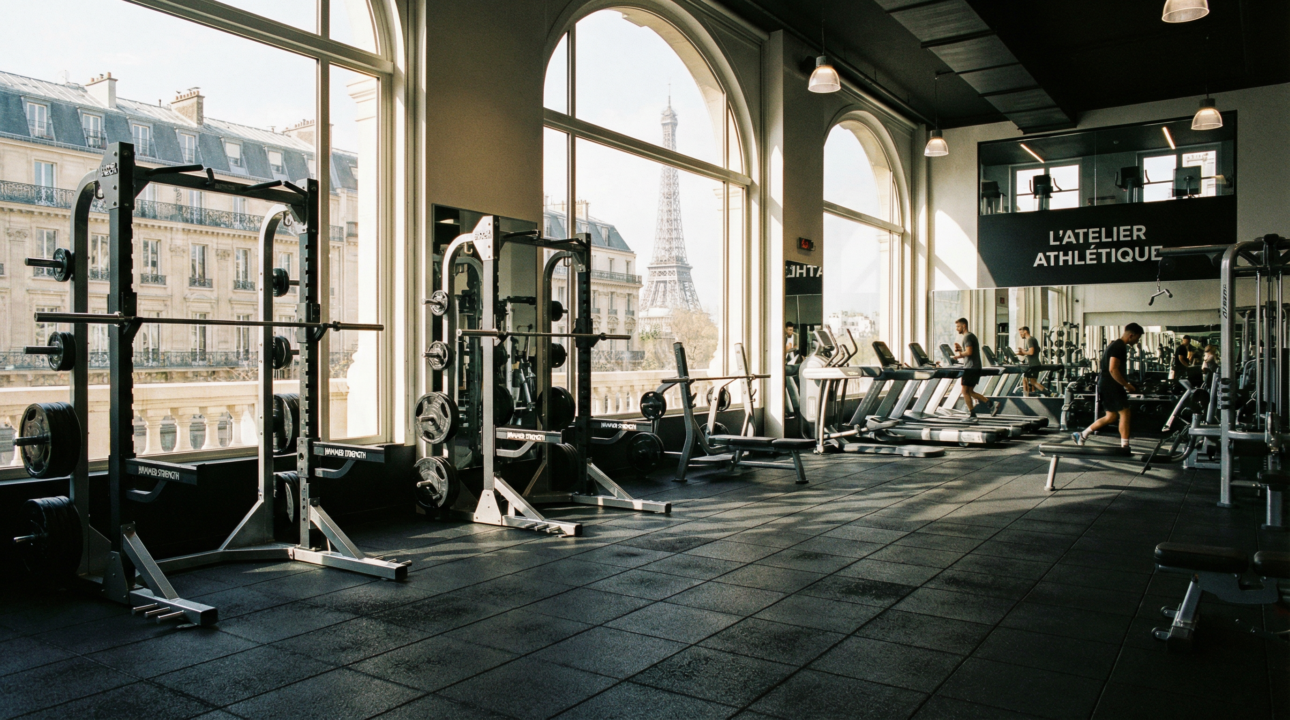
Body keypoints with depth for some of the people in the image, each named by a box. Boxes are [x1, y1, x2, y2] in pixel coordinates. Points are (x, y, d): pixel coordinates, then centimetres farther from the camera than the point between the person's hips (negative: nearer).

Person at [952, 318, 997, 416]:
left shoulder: (967, 336, -11)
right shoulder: (971, 336, 20)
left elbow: (969, 352, -23)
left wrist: (959, 354, -8)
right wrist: (960, 348, 13)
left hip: (971, 368, -10)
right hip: (975, 368, 10)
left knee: (965, 391, -3)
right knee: (970, 391, 13)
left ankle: (972, 414, -1)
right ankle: (991, 405, 8)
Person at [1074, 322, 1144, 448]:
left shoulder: (1116, 345, 17)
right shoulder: (1119, 347, -15)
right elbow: (1113, 369, -24)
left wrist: (1125, 384, 20)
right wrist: (1127, 385, -18)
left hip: (1107, 386, 10)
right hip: (1111, 386, -10)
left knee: (1111, 416, 14)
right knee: (1125, 413, -7)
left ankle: (1081, 436, 17)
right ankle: (1124, 446, -3)